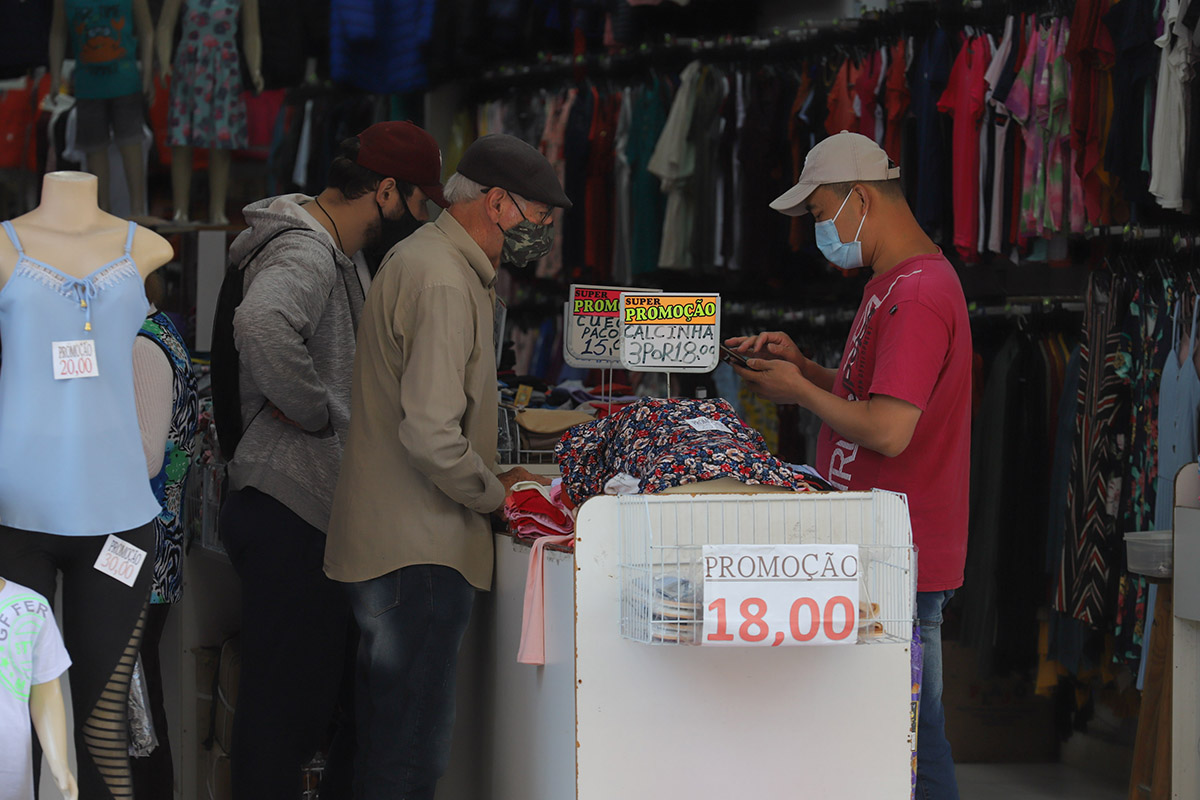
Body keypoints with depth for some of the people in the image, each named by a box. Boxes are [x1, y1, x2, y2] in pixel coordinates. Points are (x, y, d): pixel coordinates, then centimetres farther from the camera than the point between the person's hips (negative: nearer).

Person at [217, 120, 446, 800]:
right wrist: (315, 411, -25)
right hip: (289, 513, -11)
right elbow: (262, 326, -40)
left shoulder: (343, 257, 17)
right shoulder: (303, 255, -17)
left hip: (327, 507, 11)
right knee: (283, 699, -5)